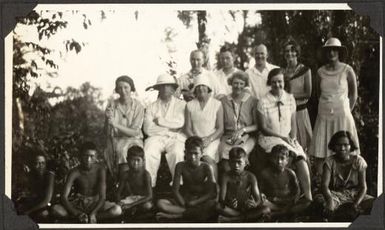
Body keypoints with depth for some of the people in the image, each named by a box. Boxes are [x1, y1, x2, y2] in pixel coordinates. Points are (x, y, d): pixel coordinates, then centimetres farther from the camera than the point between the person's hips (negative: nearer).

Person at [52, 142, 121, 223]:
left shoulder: (100, 169, -13)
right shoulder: (74, 172, -14)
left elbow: (102, 196, -17)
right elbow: (64, 197, -20)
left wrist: (93, 213, -34)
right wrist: (77, 214, -35)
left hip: (95, 203, 0)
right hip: (78, 203, 0)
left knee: (117, 210, -30)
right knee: (56, 209, -30)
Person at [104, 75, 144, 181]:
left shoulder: (138, 107, 0)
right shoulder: (112, 105, 6)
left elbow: (134, 132, -8)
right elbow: (107, 132, 3)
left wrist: (116, 125, -20)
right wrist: (108, 118, -18)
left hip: (133, 141, -2)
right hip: (115, 140, 2)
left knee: (125, 150, -33)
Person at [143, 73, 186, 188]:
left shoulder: (181, 105, 13)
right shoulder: (152, 107, 16)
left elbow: (179, 123, -6)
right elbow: (148, 129, 1)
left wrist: (160, 120, 0)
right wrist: (169, 129, -5)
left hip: (175, 138, -1)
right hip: (156, 137, 1)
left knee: (176, 152, -34)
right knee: (149, 152, -31)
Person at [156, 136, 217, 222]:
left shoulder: (206, 168, -8)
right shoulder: (181, 166, -4)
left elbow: (212, 194, -12)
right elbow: (175, 190, -4)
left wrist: (194, 203, -20)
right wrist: (184, 204, -20)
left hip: (201, 201, -1)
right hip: (184, 200, 2)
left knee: (213, 204, -37)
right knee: (160, 203, -23)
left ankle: (174, 216, -34)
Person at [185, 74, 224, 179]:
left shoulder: (217, 104, 7)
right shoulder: (190, 105, 12)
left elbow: (220, 129, 4)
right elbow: (187, 128, 8)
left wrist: (208, 139, -12)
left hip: (212, 139, -1)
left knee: (208, 157, -33)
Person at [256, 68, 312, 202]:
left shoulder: (290, 98, 9)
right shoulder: (263, 102, -5)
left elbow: (293, 123, 11)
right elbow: (263, 128, -6)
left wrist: (293, 138, -7)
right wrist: (282, 137, -13)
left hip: (288, 139, 4)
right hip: (269, 139, -4)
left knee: (301, 159, -26)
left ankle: (308, 197, -29)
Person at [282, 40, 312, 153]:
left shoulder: (305, 70, -1)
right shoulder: (282, 71, 10)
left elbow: (308, 93, -5)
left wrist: (291, 95, -11)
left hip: (300, 111, -3)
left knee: (302, 146, 0)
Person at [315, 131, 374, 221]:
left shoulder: (358, 161, -3)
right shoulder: (330, 162, -6)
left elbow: (363, 187, -5)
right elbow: (324, 185, -17)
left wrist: (356, 204, -24)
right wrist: (330, 200, -39)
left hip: (355, 195, 1)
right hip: (336, 195, -1)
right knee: (319, 200, -34)